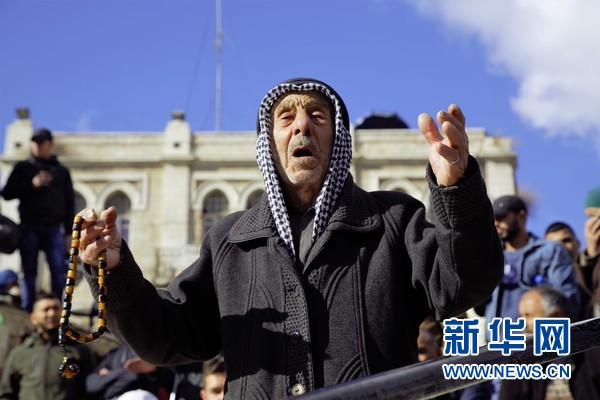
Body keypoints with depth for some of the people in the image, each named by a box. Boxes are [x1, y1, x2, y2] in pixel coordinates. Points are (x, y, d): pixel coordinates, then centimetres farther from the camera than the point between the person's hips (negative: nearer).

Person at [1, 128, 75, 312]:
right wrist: (32, 184, -9)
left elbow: (69, 203, 16)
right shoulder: (23, 167, 14)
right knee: (29, 271, -2)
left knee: (58, 269, -12)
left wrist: (68, 232, 7)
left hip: (53, 228, 1)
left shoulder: (62, 171, 17)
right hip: (29, 228, 0)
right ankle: (27, 313, -1)